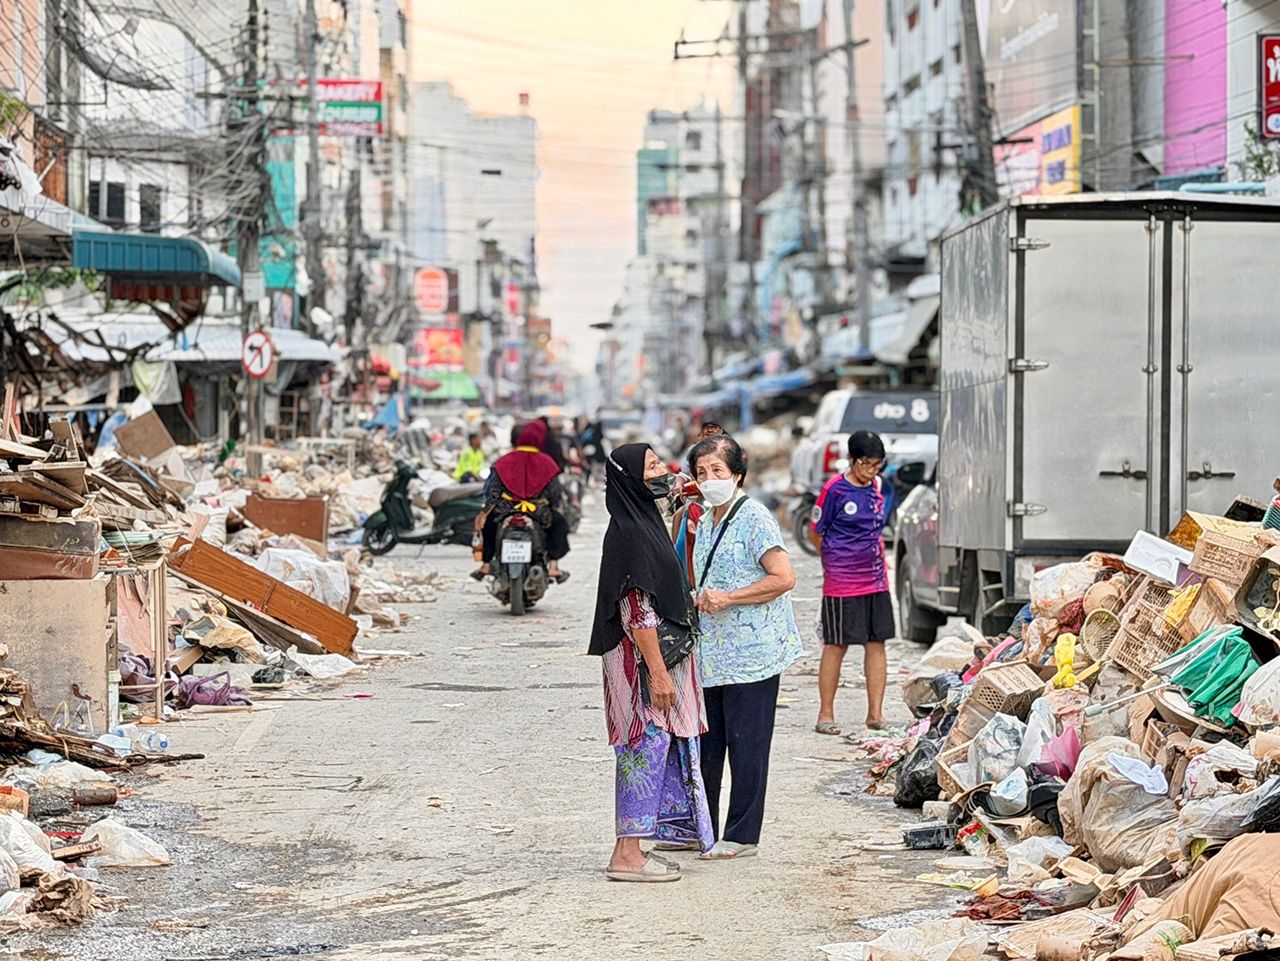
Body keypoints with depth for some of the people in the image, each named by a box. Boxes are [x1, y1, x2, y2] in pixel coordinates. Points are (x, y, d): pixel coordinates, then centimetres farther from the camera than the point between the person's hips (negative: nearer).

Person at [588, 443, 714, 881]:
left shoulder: (643, 522, 13)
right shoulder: (628, 533, -18)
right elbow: (637, 609, -22)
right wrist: (658, 672, -23)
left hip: (657, 653, 10)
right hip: (643, 660, -10)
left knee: (650, 749, 14)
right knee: (645, 747, -6)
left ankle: (634, 848, 22)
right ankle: (627, 856, -2)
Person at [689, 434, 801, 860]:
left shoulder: (754, 517, -10)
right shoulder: (704, 523, 16)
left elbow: (783, 578, -17)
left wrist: (727, 598, -18)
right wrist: (702, 599, 9)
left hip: (750, 654, -8)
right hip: (712, 653, 8)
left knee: (746, 744, -2)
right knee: (707, 742, 10)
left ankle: (742, 835, 4)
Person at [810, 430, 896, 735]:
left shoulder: (881, 487, 7)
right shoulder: (835, 490, -10)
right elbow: (815, 533, -2)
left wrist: (868, 553, 13)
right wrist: (839, 559, 6)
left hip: (876, 577, 5)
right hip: (842, 581, -5)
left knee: (876, 642, 4)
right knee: (836, 646, 0)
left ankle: (875, 713, 9)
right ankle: (825, 714, 8)